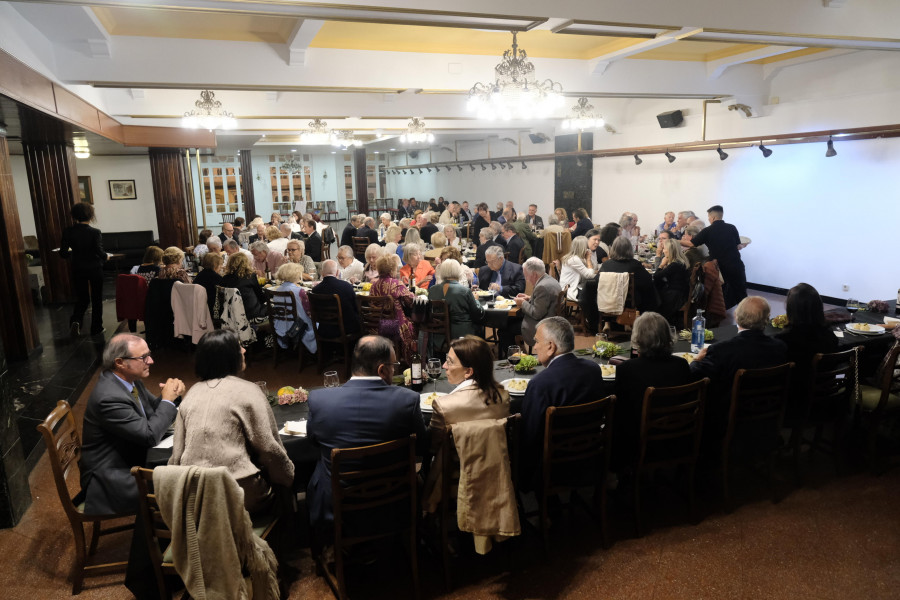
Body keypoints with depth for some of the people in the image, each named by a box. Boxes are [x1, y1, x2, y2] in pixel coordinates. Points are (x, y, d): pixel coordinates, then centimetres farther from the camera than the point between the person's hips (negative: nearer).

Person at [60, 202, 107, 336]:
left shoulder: (68, 232, -7)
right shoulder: (95, 232, -16)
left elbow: (63, 253, -6)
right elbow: (100, 252, -19)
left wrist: (72, 252, 15)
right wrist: (106, 257, 2)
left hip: (78, 270, 3)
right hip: (95, 269, -3)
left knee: (82, 298, 18)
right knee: (96, 298, 11)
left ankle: (76, 320, -6)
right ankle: (96, 328, 16)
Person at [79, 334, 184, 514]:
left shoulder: (130, 378, -1)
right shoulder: (109, 397, -28)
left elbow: (153, 409, 11)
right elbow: (150, 436, -27)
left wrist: (171, 394, -10)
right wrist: (167, 400, -16)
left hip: (132, 458, 9)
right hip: (111, 478, -9)